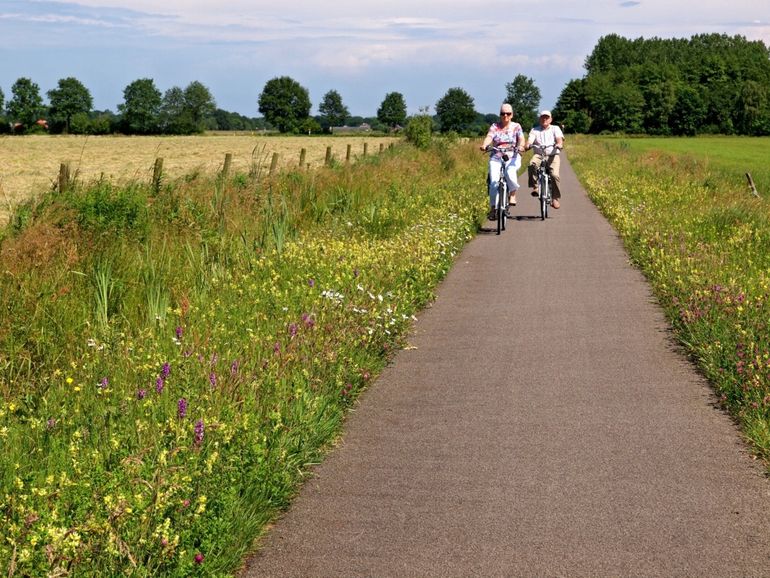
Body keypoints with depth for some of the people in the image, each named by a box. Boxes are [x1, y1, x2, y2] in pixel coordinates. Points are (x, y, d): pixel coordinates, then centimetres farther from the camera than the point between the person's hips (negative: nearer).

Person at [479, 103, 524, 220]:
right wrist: (484, 145, -31)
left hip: (512, 157, -1)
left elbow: (521, 139, -6)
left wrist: (521, 146, -30)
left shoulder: (516, 126, 8)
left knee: (510, 172, -33)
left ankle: (512, 195, -8)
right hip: (496, 157, 1)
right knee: (494, 180, -17)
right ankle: (493, 207, -10)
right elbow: (489, 137, -9)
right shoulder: (494, 126, 7)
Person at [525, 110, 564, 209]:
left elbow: (559, 139, -4)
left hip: (552, 155, -1)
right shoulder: (535, 130, 15)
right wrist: (527, 145, -25)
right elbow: (529, 140, 0)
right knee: (532, 165, -35)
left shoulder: (555, 128, 14)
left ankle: (555, 198, -10)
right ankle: (535, 187, -26)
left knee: (554, 175, -23)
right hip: (539, 155, 1)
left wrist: (559, 144, -28)